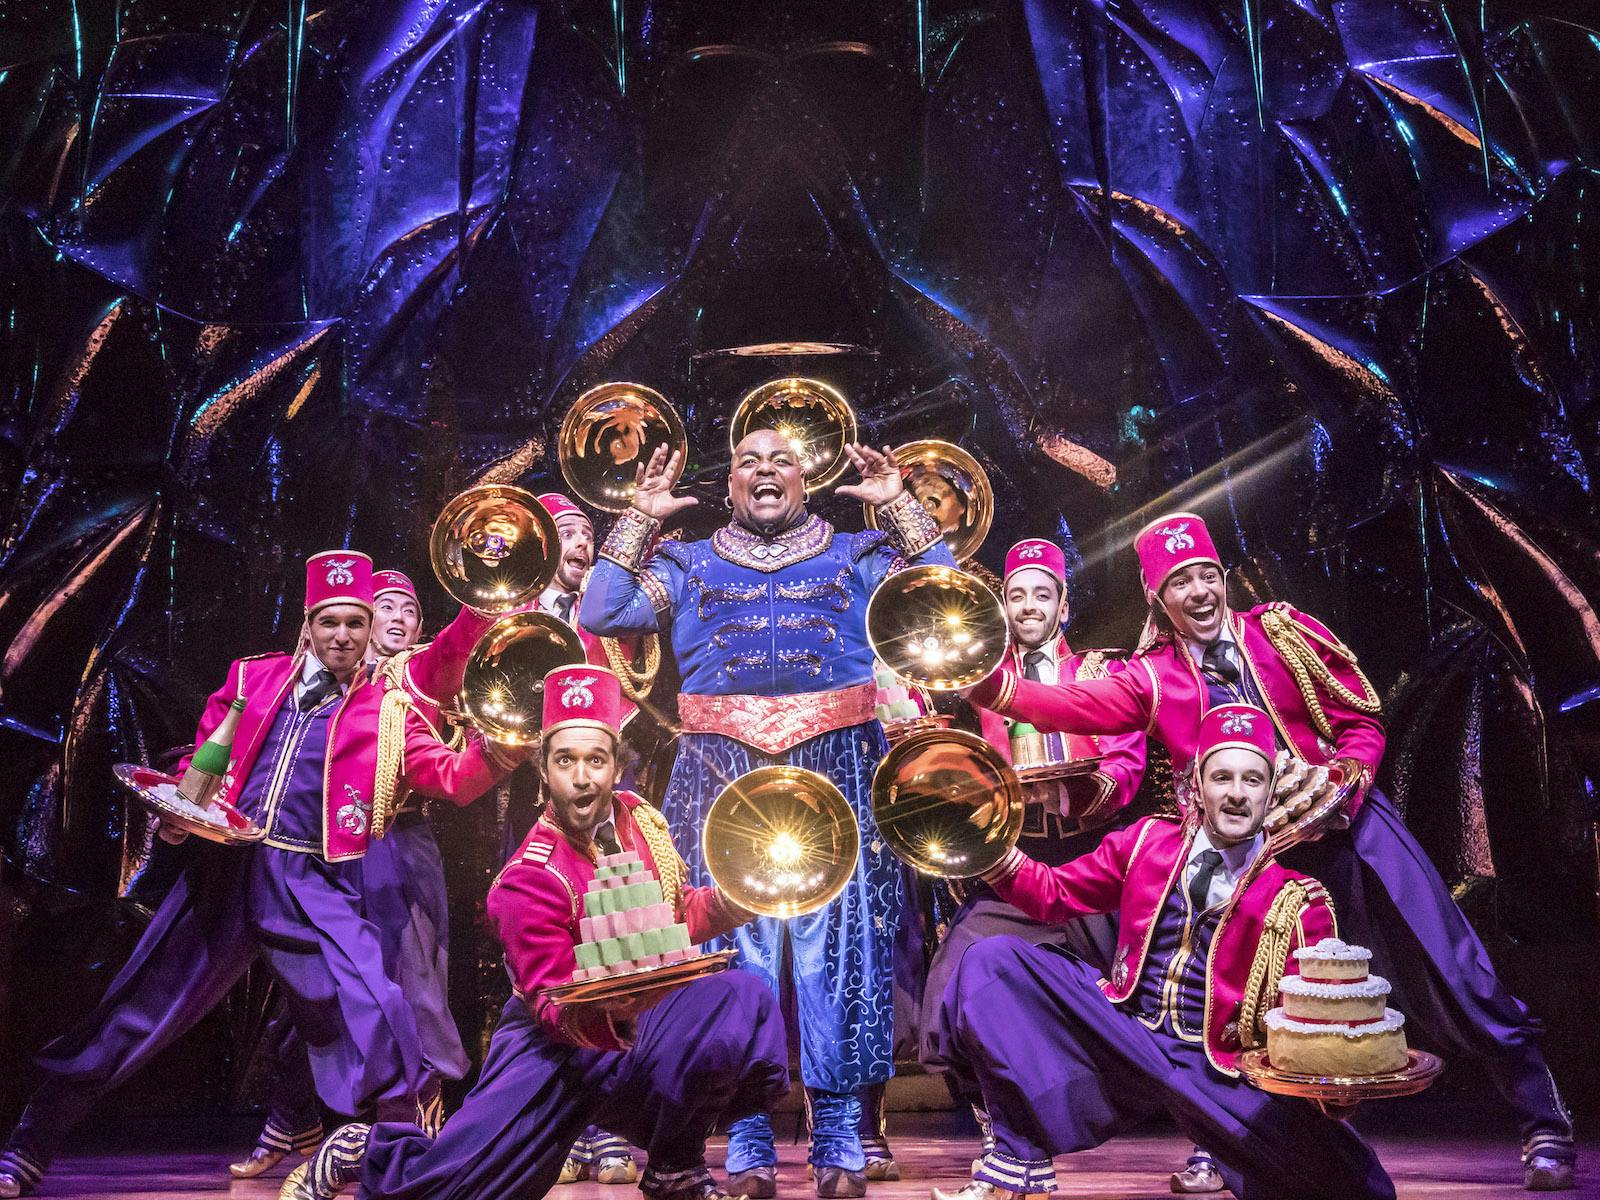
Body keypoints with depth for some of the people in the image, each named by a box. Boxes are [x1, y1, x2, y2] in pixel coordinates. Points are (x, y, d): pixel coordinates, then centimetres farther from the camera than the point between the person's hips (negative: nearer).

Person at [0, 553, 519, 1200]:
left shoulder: (386, 714, 6)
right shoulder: (254, 678, 13)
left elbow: (452, 777, -4)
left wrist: (491, 753, -25)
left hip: (312, 885, -2)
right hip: (225, 866, 2)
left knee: (378, 1019, -20)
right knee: (130, 1016, 6)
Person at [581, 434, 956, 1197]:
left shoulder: (855, 556, 17)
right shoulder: (689, 565, 20)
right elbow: (601, 614, 8)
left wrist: (899, 505, 2)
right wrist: (641, 517, 7)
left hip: (835, 771, 0)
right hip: (724, 774, 1)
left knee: (838, 944, -4)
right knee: (733, 945, -3)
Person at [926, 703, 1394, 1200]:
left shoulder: (1297, 897, -5)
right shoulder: (1149, 841, 5)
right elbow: (1055, 895, 10)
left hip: (1217, 1070, -3)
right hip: (1123, 1035, 4)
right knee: (992, 961, -12)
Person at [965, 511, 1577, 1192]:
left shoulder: (1285, 632, 2)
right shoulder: (1153, 678, 2)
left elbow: (1362, 722, 3)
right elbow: (1075, 706, -13)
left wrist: (1342, 780, -16)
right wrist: (989, 684, -27)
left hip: (1348, 822, 0)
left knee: (1451, 975, 0)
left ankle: (1543, 1123, 14)